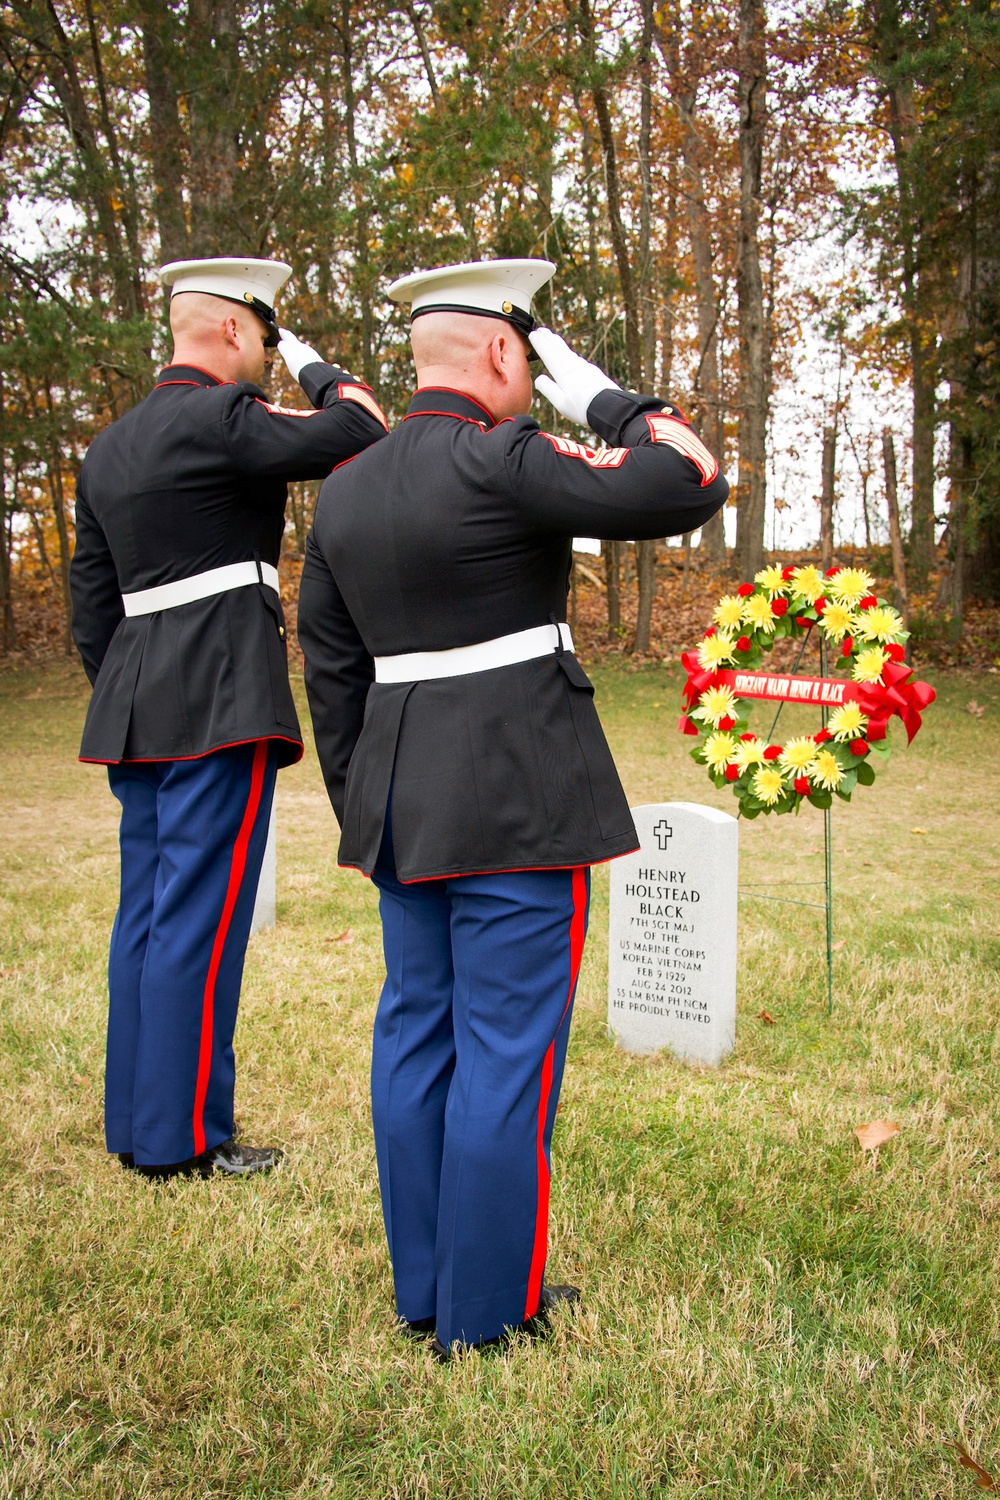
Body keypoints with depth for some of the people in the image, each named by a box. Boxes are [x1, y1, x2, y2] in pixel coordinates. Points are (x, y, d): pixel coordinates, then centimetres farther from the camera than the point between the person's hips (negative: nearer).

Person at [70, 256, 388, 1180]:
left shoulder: (109, 448, 16)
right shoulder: (220, 419, -10)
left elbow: (92, 601, 18)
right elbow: (362, 431, -14)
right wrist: (307, 358, 3)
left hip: (137, 708, 9)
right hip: (223, 705, -9)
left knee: (144, 913, 13)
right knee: (201, 918, -3)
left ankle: (133, 1125, 23)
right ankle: (182, 1138, 6)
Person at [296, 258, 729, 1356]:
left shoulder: (343, 492, 9)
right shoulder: (501, 464, -14)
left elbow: (332, 673, 12)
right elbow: (691, 488, -14)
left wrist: (363, 812, 19)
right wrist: (598, 396, -2)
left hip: (404, 801, 8)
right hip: (520, 803, -7)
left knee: (416, 1032, 14)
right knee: (508, 1049, 2)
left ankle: (420, 1286, 26)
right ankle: (486, 1308, 13)